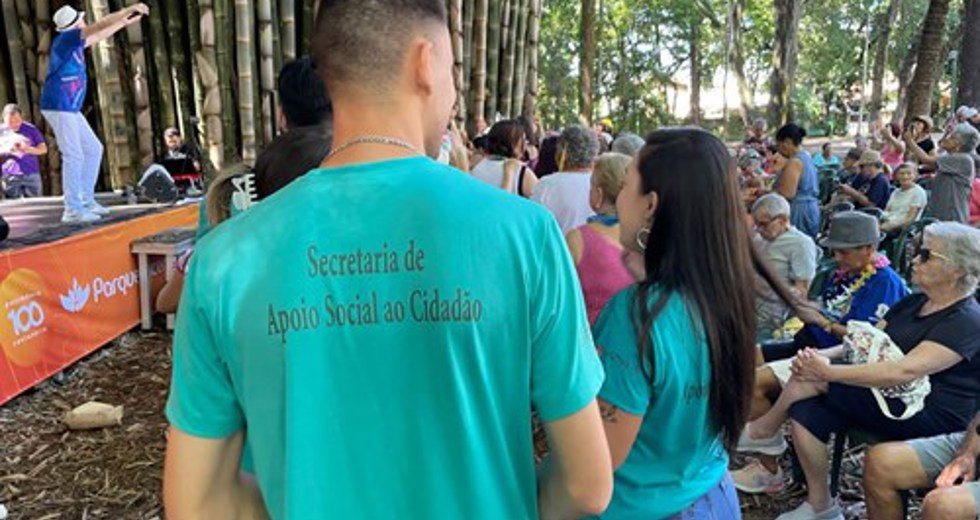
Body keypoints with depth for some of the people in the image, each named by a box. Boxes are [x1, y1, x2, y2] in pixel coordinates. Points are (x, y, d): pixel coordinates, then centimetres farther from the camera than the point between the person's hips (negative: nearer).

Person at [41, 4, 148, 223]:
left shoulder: (75, 42, 12)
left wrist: (125, 21, 30)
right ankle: (72, 210, -9)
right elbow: (98, 27, -19)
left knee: (94, 149, 14)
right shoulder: (65, 39, -11)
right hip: (58, 107, -10)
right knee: (73, 155, -12)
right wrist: (128, 10, -19)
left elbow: (98, 36, 28)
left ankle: (85, 200, 20)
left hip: (70, 109, 10)